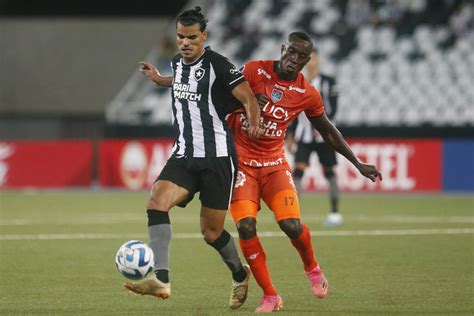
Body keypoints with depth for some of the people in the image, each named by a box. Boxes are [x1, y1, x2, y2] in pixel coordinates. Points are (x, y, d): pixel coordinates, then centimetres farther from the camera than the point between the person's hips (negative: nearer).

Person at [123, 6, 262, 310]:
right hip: (185, 156, 6)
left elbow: (249, 98, -17)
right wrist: (159, 79, 37)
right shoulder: (178, 63, 9)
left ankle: (240, 274, 35)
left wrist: (254, 123, -36)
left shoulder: (217, 65, -12)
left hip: (218, 157, -6)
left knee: (211, 232, 3)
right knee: (156, 202, -22)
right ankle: (161, 280, -30)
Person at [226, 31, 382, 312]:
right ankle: (269, 295, -4)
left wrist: (358, 164, 11)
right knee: (246, 226, -17)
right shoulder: (254, 71, -9)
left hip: (274, 163, 1)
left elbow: (329, 132, 12)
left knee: (291, 225, -17)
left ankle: (312, 267, 17)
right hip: (240, 161, -1)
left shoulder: (308, 95, -3)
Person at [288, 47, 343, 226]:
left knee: (329, 171, 2)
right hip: (304, 135, 3)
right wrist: (291, 136, 13)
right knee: (298, 170, -11)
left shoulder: (328, 82, 0)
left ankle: (335, 212, 11)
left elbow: (333, 108, -5)